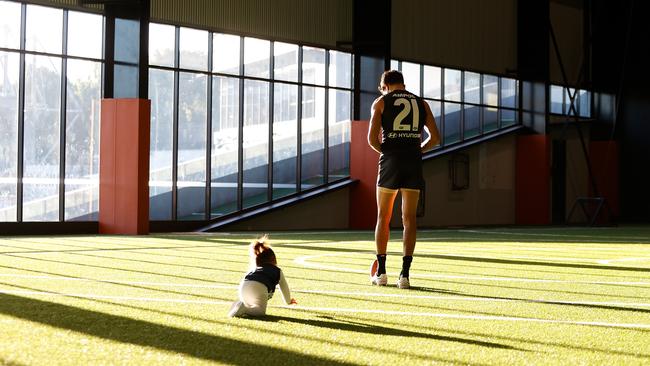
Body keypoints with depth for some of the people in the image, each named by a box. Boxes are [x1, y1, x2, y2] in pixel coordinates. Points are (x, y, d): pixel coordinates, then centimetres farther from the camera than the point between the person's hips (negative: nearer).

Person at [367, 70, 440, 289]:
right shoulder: (421, 103, 15)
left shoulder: (381, 102, 7)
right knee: (409, 219, 4)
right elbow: (435, 137, 11)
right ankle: (405, 274, -2)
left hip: (390, 162, -2)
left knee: (383, 217, 10)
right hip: (414, 163, 2)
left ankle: (381, 271, 11)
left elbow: (372, 138, -2)